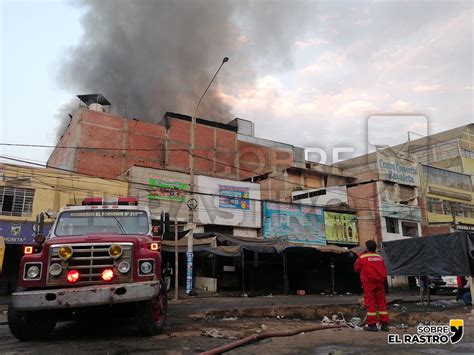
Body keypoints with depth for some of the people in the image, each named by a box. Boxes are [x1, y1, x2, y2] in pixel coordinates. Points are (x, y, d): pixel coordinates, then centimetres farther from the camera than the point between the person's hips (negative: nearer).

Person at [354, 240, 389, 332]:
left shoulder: (362, 257, -6)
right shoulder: (379, 257, 9)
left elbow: (356, 269, 5)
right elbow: (384, 271, 13)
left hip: (369, 283, -4)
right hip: (380, 283, 5)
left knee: (370, 303, -1)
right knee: (382, 303, 10)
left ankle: (372, 325, -1)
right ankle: (384, 324, 12)